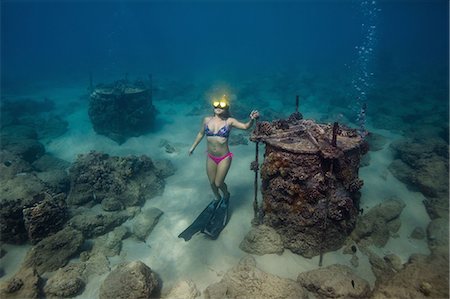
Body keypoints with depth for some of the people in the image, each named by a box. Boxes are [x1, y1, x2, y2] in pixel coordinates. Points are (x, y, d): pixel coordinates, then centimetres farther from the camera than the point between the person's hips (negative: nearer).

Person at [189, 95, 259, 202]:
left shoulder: (229, 121, -9)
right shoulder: (207, 120, 0)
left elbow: (245, 126, -18)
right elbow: (201, 133, 15)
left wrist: (252, 119, -39)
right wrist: (193, 147, 22)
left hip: (224, 158, -3)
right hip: (210, 157, 4)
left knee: (218, 183, 5)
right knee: (212, 183, 17)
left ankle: (226, 195, 41)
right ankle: (217, 199, 49)